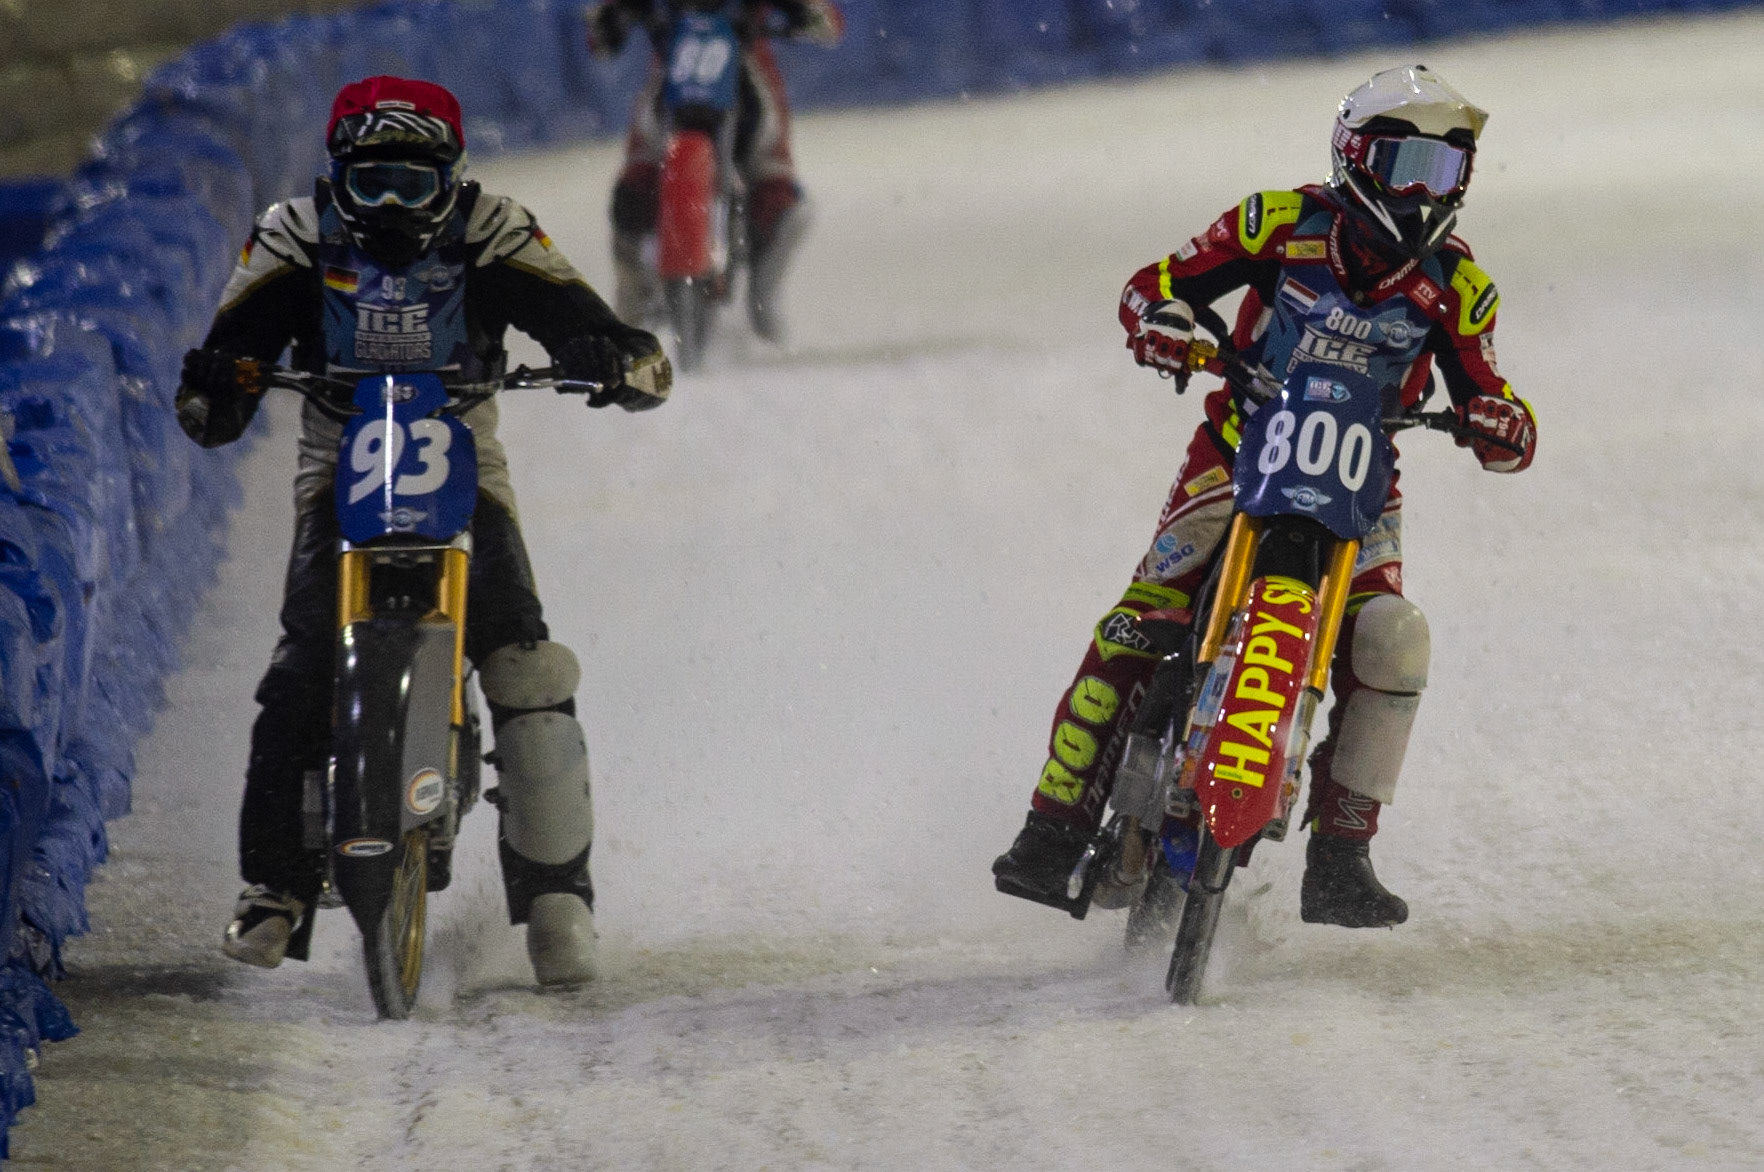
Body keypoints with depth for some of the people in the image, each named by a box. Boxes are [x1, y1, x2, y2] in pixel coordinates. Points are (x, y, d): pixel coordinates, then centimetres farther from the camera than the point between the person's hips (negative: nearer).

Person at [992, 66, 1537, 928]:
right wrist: (1159, 320, -24)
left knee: (1391, 641, -22)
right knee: (1140, 622, -20)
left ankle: (1340, 857, -12)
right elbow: (1162, 281, 0)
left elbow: (1485, 397, 0)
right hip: (1240, 454, -2)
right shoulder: (1284, 223, -5)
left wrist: (1502, 425, -25)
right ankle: (1055, 831, -19)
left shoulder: (1454, 284, 1)